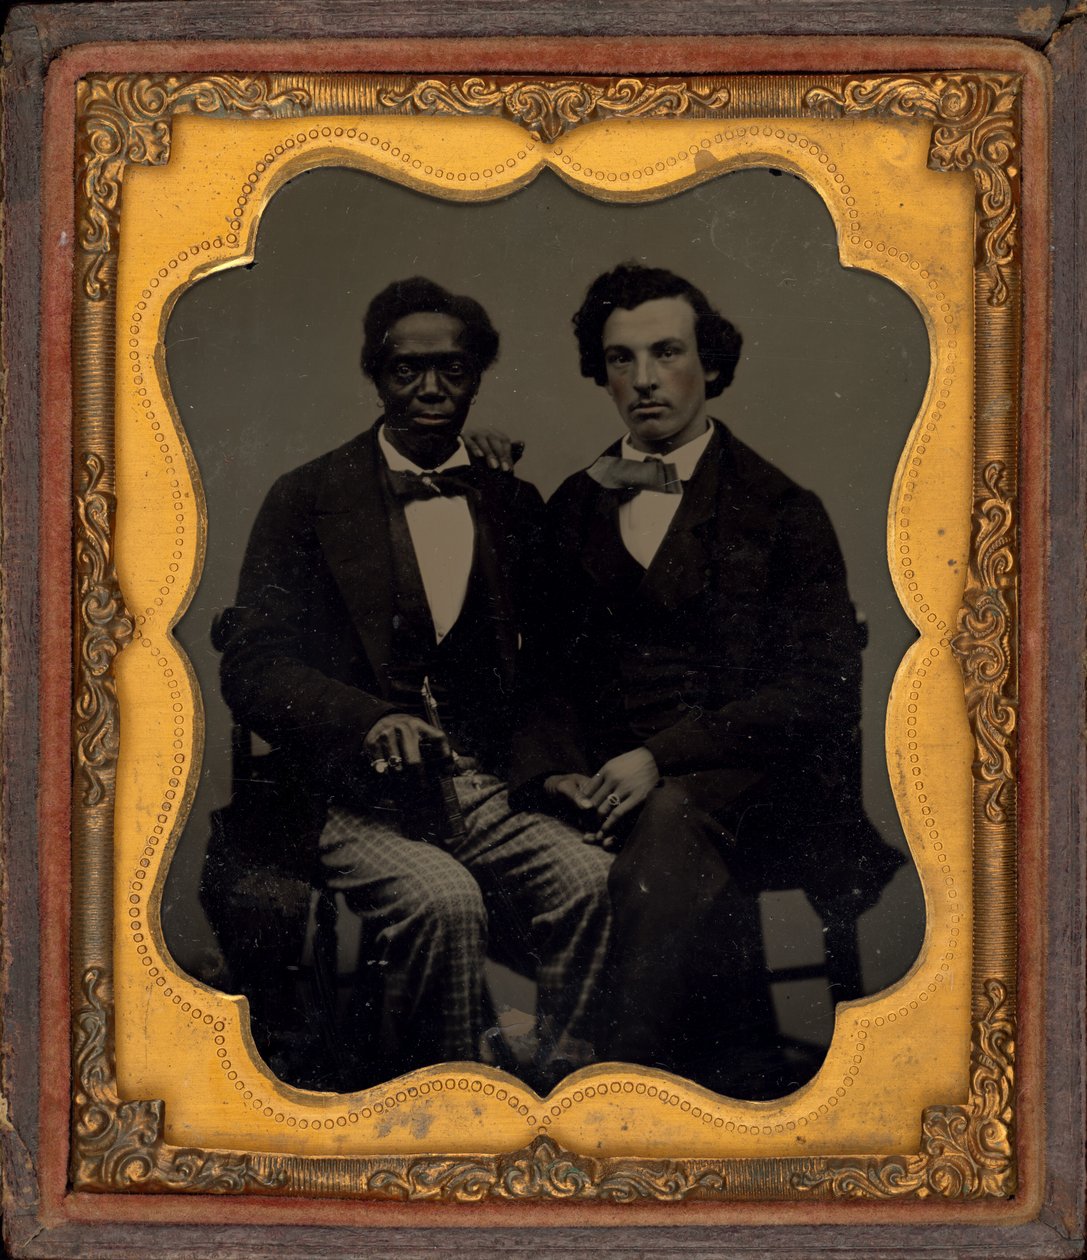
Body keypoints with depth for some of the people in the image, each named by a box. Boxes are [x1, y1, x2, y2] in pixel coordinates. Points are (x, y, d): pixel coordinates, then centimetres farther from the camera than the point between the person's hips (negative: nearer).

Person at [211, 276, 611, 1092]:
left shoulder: (511, 501, 17)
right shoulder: (309, 499, 6)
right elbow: (253, 669, -3)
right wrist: (371, 721, -20)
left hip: (490, 788, 3)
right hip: (354, 795, -3)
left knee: (593, 879, -28)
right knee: (445, 898, -33)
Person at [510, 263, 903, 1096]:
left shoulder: (782, 511, 6)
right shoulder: (576, 509, 19)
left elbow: (825, 690, -3)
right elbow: (549, 670, 17)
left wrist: (663, 756, -15)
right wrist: (555, 769, -6)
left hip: (749, 783, -2)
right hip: (607, 782, 2)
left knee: (672, 823, -36)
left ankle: (629, 1074, -29)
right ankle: (737, 1066, -19)